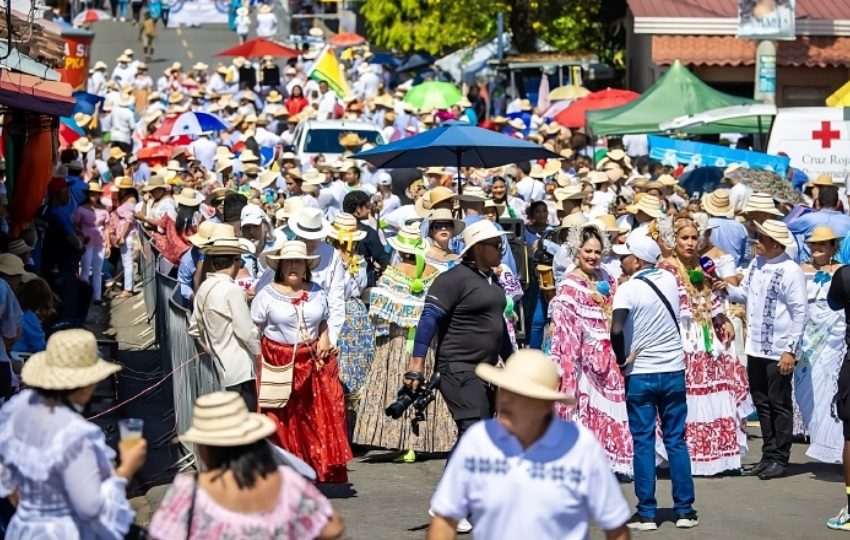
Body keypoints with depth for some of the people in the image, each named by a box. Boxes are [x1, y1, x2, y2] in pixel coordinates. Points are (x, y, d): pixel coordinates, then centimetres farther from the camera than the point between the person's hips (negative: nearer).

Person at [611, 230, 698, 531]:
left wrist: (622, 359, -11)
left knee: (643, 442, 2)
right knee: (676, 440, 9)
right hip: (673, 371, 4)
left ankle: (646, 513, 4)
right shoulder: (669, 280, 2)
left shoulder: (628, 290, -14)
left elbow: (616, 330, -27)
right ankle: (684, 510, 11)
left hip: (640, 374, -4)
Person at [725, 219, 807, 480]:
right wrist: (727, 288, -5)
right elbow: (745, 294, 17)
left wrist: (791, 350, -16)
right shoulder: (756, 264, 7)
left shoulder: (790, 271, -15)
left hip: (779, 352, -8)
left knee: (779, 405, 2)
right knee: (762, 404, 14)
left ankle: (779, 459, 11)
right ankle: (768, 457, 23)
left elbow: (800, 312, -14)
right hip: (756, 348, 8)